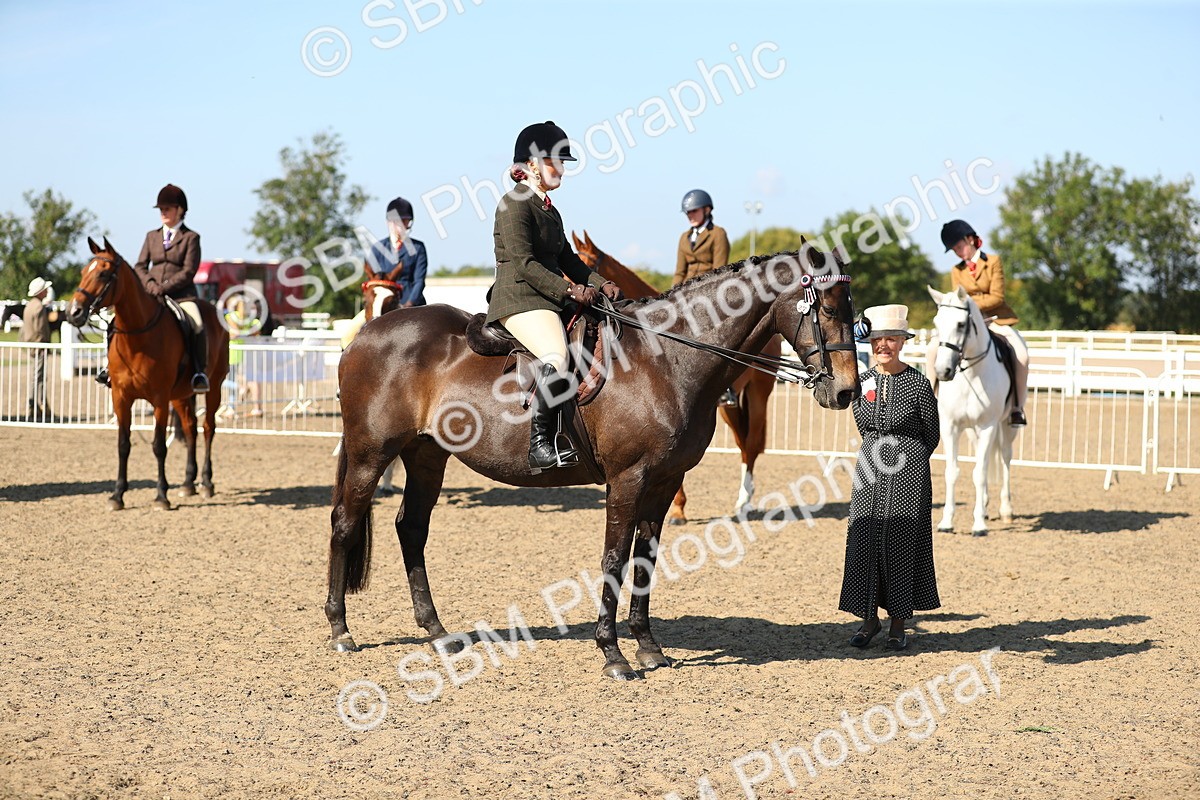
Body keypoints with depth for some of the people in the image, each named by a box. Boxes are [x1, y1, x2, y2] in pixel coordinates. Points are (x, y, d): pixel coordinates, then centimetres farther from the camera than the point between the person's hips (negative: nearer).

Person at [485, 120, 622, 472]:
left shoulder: (549, 210, 22)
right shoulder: (515, 204, -7)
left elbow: (567, 259, 23)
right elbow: (524, 264, -16)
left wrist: (601, 283, 6)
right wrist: (570, 290, -20)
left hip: (550, 300, 10)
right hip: (519, 299, -10)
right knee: (556, 356, -33)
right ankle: (539, 445, -33)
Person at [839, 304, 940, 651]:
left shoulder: (919, 384, -8)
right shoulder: (862, 382, 3)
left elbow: (932, 435, 2)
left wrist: (905, 459, 8)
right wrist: (880, 454, 13)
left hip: (908, 470, -4)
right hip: (870, 468, 4)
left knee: (902, 542, 1)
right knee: (863, 541, 3)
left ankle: (898, 623, 11)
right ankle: (869, 618, 15)